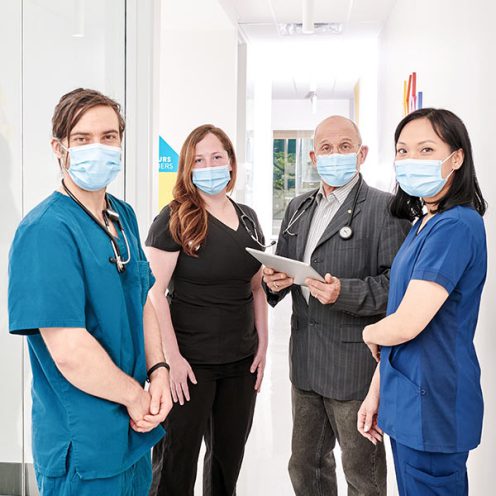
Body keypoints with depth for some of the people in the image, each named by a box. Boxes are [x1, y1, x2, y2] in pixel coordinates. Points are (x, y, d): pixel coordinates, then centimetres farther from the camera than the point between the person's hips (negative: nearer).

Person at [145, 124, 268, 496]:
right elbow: (154, 291, -14)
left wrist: (262, 345, 8)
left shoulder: (248, 218, 8)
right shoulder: (174, 219, -9)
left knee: (229, 458, 19)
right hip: (189, 362, -5)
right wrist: (172, 358, -18)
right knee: (176, 464, 7)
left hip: (242, 361, 6)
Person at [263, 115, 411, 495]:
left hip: (354, 361, -6)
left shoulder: (384, 208, -9)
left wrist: (345, 293, -28)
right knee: (305, 465, 20)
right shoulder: (299, 207, 13)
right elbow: (282, 266, 19)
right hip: (306, 361, 7)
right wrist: (275, 280, -4)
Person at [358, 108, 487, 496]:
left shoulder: (455, 226, -20)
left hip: (432, 407, -9)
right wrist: (376, 391, 14)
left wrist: (370, 333, -2)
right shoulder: (423, 223, 10)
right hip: (407, 403, 9)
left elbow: (406, 325, -25)